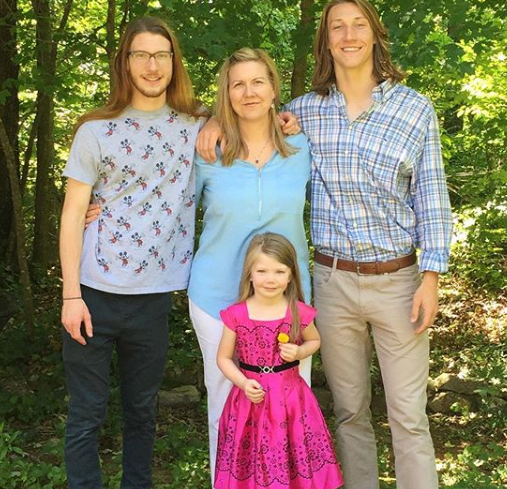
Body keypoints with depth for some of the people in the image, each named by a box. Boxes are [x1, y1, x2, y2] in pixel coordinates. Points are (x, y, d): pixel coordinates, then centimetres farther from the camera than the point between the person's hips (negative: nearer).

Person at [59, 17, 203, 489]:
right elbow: (73, 213, -3)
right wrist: (71, 295, -9)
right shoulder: (97, 130, -1)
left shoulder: (196, 127, 6)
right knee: (86, 414, 5)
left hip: (154, 295, 2)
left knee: (142, 410, 15)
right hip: (95, 292, -2)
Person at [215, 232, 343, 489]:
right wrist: (243, 383, -14)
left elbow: (314, 341, 14)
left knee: (293, 457, 5)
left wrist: (298, 352, -8)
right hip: (251, 398, 0)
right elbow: (223, 358, 1)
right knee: (252, 461, 6)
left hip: (290, 396, 1)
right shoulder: (236, 315, -7)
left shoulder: (299, 312, -5)